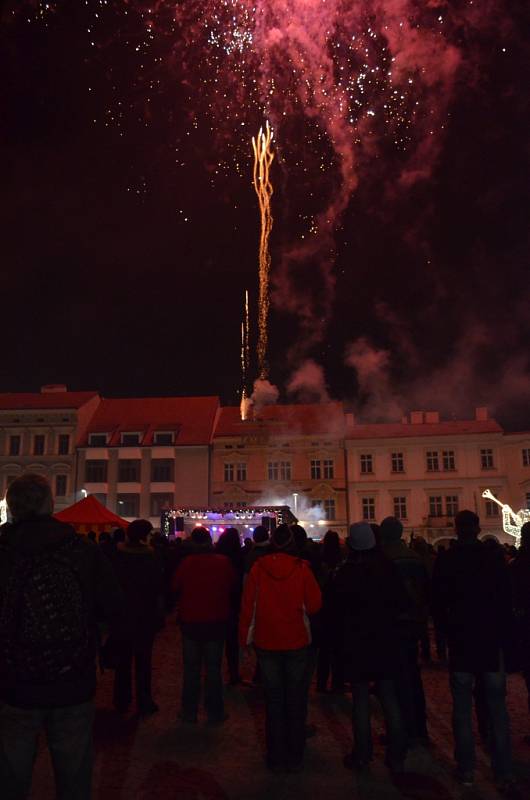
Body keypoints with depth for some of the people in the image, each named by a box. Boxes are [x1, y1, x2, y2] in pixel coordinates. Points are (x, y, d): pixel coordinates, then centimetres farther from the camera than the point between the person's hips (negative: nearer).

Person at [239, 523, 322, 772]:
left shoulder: (258, 569, -9)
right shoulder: (302, 568, -12)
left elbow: (247, 605, -6)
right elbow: (314, 605, -10)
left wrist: (244, 636, 4)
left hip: (266, 643, 1)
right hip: (297, 642, -1)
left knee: (274, 700, 13)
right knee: (296, 701, 12)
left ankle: (276, 758, 20)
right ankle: (295, 758, 19)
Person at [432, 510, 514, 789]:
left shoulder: (445, 561, -7)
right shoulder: (494, 557, -5)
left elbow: (437, 605, -3)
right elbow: (506, 601, 0)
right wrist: (502, 635, 10)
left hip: (461, 643, -1)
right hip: (492, 642, 1)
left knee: (462, 710, 7)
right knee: (496, 708, 9)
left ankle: (466, 770, 12)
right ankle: (503, 773, 12)